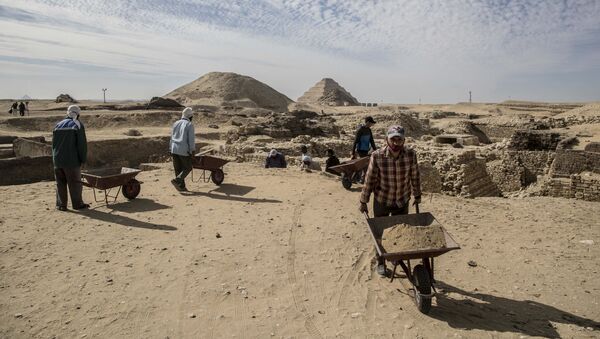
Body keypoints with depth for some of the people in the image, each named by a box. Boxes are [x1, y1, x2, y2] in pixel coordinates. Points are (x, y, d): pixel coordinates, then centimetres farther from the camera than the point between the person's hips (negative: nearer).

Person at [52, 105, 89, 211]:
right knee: (75, 182, 3)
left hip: (58, 159, 5)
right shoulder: (78, 125, -4)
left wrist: (55, 157, 17)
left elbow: (53, 143, 13)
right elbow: (82, 144, -9)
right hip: (72, 160, -5)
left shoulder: (58, 125, 13)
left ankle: (61, 204, 10)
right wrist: (83, 159, -3)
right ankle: (77, 204, 8)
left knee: (60, 183, 10)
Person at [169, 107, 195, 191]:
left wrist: (171, 149, 20)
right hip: (184, 150, -6)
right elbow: (191, 139, -12)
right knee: (187, 168, 6)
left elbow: (172, 137, 14)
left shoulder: (176, 123, 10)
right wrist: (192, 151, -8)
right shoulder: (189, 125, -9)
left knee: (178, 169, 10)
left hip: (175, 149, 6)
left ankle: (181, 186, 12)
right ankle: (177, 180, -11)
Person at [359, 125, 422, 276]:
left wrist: (417, 196, 10)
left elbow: (415, 177, 0)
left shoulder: (411, 155, -15)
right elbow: (369, 180, -12)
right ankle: (381, 262, 30)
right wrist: (363, 202, -6)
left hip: (402, 201, 2)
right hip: (381, 201, -2)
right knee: (380, 233, 11)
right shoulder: (377, 156, -21)